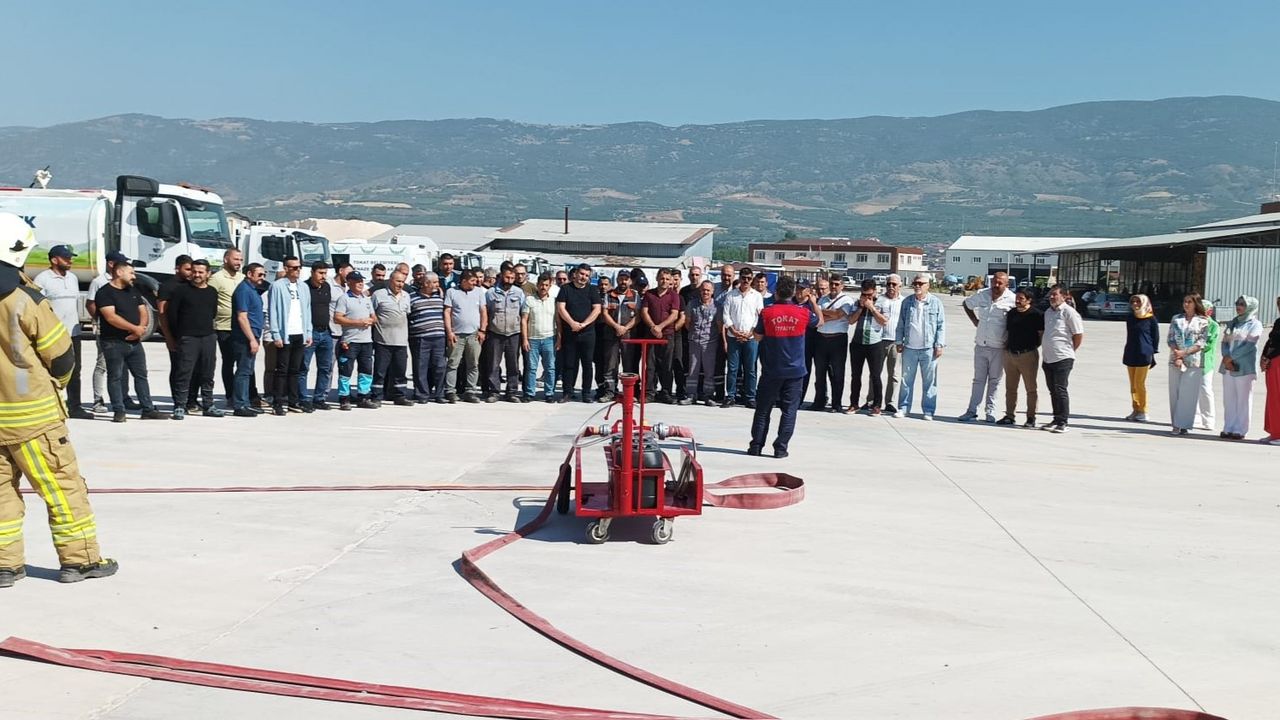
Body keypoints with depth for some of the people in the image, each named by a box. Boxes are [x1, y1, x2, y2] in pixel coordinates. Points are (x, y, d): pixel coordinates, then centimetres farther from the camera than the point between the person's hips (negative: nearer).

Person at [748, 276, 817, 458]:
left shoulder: (766, 312, -8)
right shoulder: (803, 312, -5)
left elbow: (758, 337, 5)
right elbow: (819, 321, 18)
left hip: (771, 371, 0)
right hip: (795, 370, 0)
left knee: (763, 409, 10)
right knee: (789, 410, 6)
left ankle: (756, 446, 13)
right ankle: (780, 448, 5)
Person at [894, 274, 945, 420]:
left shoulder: (935, 302, 1)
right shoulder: (907, 302, 8)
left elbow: (941, 325, 1)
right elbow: (901, 324, 12)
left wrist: (939, 345, -5)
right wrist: (899, 342, 7)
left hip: (929, 349, -2)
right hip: (909, 348, 2)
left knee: (929, 381, 3)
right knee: (906, 380, 7)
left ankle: (928, 411, 9)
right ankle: (903, 408, 14)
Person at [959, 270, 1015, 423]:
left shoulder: (1012, 300, -9)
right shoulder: (982, 296, 3)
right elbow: (967, 304, 22)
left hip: (998, 348, -3)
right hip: (980, 345, 3)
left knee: (994, 380, 7)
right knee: (978, 379, 8)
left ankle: (990, 411, 16)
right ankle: (972, 411, 11)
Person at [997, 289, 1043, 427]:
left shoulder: (1036, 315, -6)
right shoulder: (1011, 313, 11)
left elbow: (1042, 334, -4)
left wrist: (1034, 346, -7)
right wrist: (1006, 345, 7)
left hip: (1028, 355, -6)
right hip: (1010, 354, 6)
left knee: (1031, 388, 2)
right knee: (1010, 387, 10)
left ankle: (1031, 417, 7)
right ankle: (1010, 416, 17)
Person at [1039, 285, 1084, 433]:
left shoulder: (1069, 312, -8)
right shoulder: (1048, 312, 16)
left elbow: (1079, 335, -7)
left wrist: (1069, 351, 1)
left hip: (1062, 359, -8)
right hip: (1047, 358, 8)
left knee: (1060, 390, -7)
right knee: (1052, 390, 11)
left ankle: (1062, 423, -3)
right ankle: (1056, 420, 19)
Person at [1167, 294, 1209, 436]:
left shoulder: (1203, 321, 4)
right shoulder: (1176, 319, 12)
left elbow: (1201, 343, -4)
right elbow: (1170, 339, 5)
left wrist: (1184, 352, -15)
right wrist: (1177, 356, -9)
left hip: (1193, 361, -3)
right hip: (1175, 360, 3)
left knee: (1188, 393, -6)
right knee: (1174, 392, 3)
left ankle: (1183, 425, -3)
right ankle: (1176, 425, 8)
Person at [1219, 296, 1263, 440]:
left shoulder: (1255, 324, 0)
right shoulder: (1232, 323, 18)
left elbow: (1249, 344, -10)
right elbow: (1224, 342, 12)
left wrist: (1231, 357, -13)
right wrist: (1226, 357, -6)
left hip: (1244, 367, -6)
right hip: (1228, 367, 6)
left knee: (1243, 399, -3)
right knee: (1228, 398, 6)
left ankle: (1239, 430, 0)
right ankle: (1228, 428, 11)